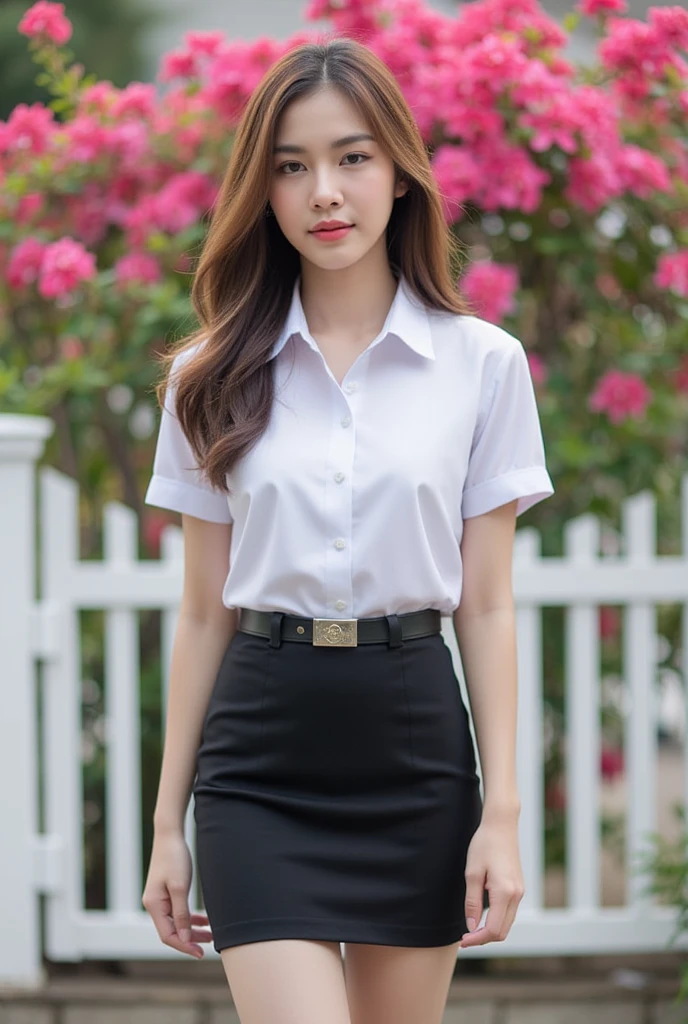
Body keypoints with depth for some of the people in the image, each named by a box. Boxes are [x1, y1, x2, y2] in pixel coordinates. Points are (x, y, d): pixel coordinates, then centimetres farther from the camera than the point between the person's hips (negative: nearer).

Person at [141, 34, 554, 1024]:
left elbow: (486, 607, 2)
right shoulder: (218, 376, 4)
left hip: (414, 740, 0)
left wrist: (502, 811, -3)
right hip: (261, 762, 0)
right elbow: (204, 610, 7)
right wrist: (169, 820, 6)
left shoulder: (482, 362, 2)